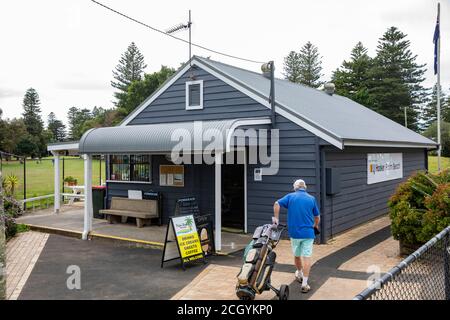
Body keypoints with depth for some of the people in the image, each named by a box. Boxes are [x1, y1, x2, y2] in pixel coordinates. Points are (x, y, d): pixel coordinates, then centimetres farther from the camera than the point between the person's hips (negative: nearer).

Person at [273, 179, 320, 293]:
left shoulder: (290, 196, 1)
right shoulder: (311, 198, 4)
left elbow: (277, 204, -12)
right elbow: (317, 216, 11)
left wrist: (276, 218, -2)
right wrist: (316, 225, 30)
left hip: (294, 232, 1)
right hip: (308, 232, -1)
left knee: (297, 255, 20)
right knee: (306, 257, -1)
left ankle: (299, 275, 41)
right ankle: (304, 284, -5)